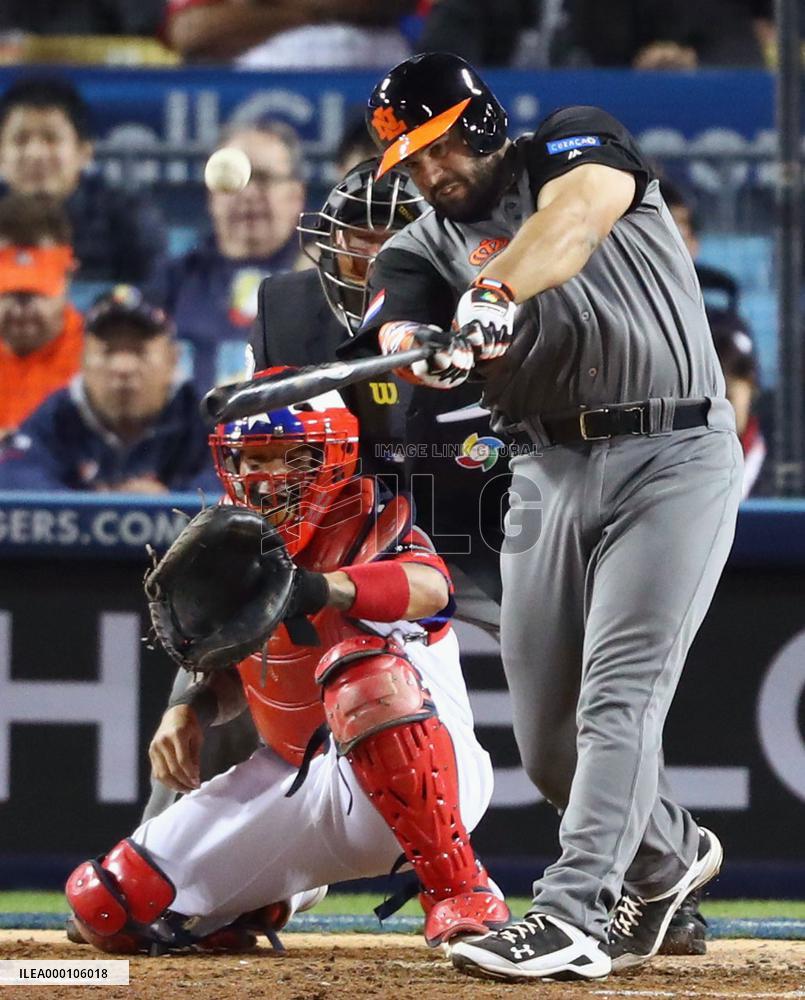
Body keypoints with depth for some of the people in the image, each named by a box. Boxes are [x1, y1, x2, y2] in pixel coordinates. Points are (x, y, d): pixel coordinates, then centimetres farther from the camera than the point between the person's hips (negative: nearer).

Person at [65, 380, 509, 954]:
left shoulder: (365, 523, -15)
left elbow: (430, 589, -39)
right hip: (303, 787, 7)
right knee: (108, 907, -1)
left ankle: (459, 891, -30)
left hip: (433, 775, -7)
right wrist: (192, 710, -2)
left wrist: (318, 589, -56)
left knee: (366, 666, -41)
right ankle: (280, 898, 28)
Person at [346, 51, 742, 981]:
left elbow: (583, 206, -26)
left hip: (673, 458, -5)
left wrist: (497, 290, -43)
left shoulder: (574, 142, -1)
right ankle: (668, 855, 33)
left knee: (618, 692, -17)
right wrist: (422, 349, -39)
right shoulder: (421, 249, 9)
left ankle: (572, 915, -24)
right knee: (545, 734, 7)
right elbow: (397, 329, -13)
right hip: (549, 475, 5)